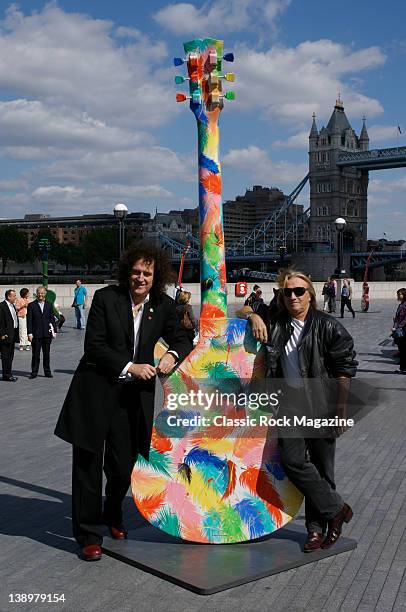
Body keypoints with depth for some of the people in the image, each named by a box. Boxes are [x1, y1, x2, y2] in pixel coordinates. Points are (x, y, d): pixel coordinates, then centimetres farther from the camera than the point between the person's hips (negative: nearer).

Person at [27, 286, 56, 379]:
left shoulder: (49, 305, 9)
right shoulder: (31, 305, 1)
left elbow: (52, 319, 10)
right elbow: (29, 320, -2)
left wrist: (54, 331, 4)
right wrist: (29, 333, -8)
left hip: (47, 334, 2)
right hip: (36, 334, -2)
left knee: (47, 354, 9)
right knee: (35, 354, 1)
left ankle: (47, 371, 17)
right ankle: (34, 372, 9)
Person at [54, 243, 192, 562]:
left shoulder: (164, 305, 0)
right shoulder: (106, 297, -8)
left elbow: (182, 340, 11)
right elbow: (94, 346, -10)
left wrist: (172, 355, -11)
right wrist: (130, 367, -17)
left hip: (133, 395, 3)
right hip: (96, 391, -2)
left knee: (123, 464, 10)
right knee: (88, 463, 3)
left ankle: (113, 517, 40)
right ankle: (89, 535, 18)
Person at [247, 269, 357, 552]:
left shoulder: (329, 327, -5)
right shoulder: (276, 325, 8)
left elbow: (344, 371, -4)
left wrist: (340, 408, -7)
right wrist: (254, 316, 0)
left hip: (321, 406, -3)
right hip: (290, 405, 4)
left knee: (321, 467, 4)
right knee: (292, 461, -8)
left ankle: (317, 526, 21)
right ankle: (336, 509, 10)